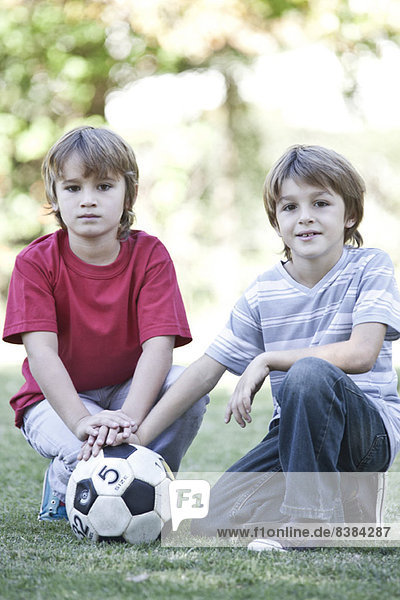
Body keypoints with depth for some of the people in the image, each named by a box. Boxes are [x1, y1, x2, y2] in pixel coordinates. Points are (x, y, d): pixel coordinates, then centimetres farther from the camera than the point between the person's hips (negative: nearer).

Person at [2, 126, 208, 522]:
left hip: (129, 391, 2)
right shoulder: (36, 263, -13)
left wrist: (129, 416, -41)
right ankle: (63, 484, 3)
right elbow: (41, 352, -24)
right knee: (96, 448, -35)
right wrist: (82, 421, -41)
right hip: (56, 398, -2)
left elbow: (159, 345, -23)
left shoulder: (149, 255, -11)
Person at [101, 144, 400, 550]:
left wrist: (267, 360, -18)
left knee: (309, 373, -36)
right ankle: (343, 502, 5)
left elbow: (362, 354, -20)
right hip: (296, 430, 5)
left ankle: (313, 514, -22)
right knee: (214, 523, -15)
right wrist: (138, 436, -8)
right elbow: (206, 370, 1)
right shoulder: (263, 293, 4)